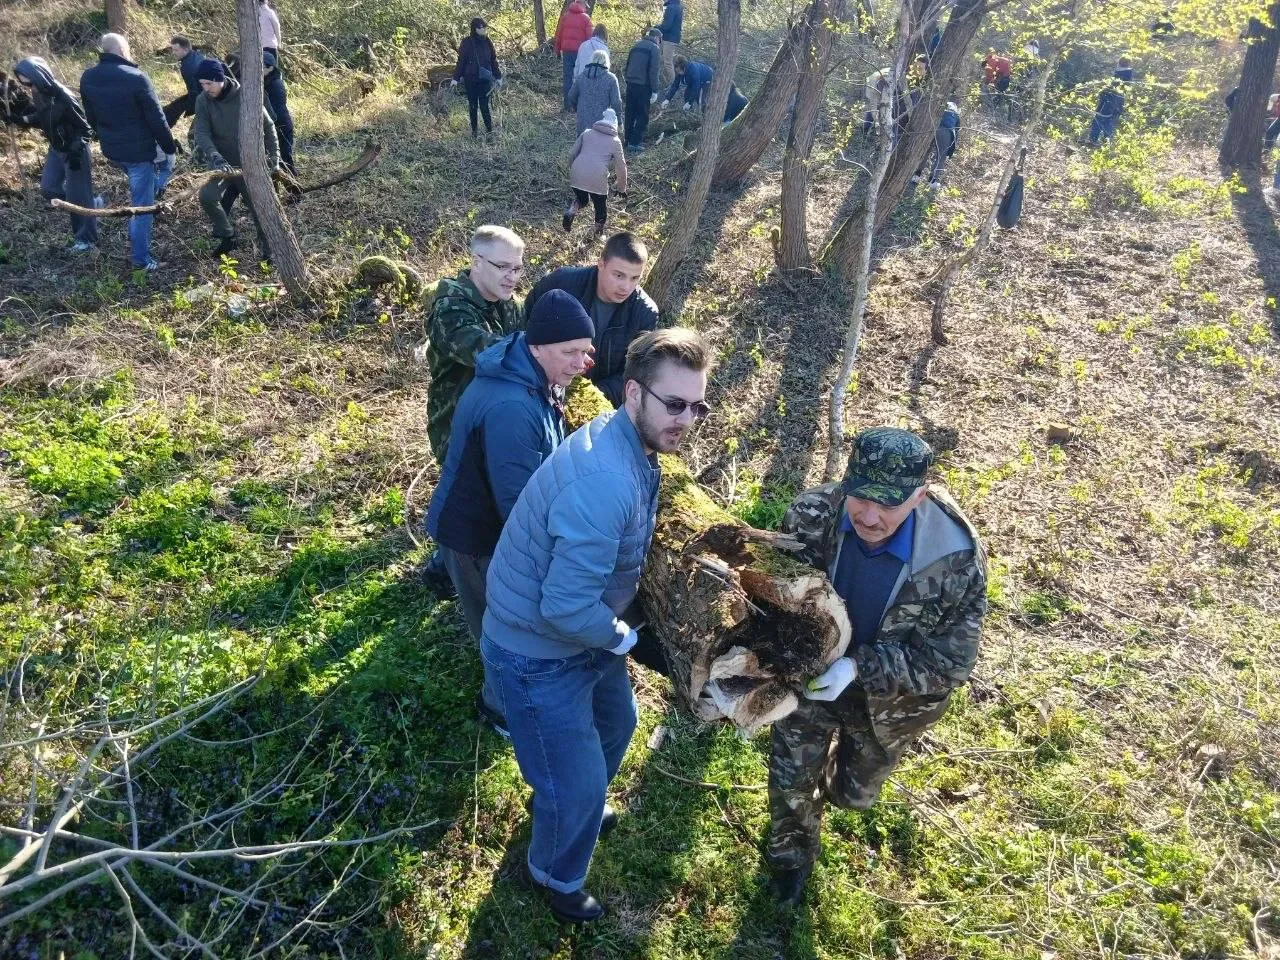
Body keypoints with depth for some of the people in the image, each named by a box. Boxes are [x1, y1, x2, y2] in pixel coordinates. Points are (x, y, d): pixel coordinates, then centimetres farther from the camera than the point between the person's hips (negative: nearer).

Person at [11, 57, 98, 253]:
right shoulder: (38, 95, -3)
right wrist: (21, 119, -5)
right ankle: (91, 204, 27)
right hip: (56, 150, 8)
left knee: (78, 196, 0)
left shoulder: (64, 98, -26)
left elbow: (84, 127, -19)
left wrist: (76, 153, -21)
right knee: (48, 189, 11)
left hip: (75, 152, -8)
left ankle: (86, 239, 12)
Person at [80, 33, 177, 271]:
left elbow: (91, 117, 14)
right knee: (141, 204, 2)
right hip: (139, 150, -6)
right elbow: (156, 117, -16)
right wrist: (170, 146, -3)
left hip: (111, 150, 7)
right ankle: (141, 259, 6)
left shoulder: (87, 78, 3)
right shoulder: (135, 77, -18)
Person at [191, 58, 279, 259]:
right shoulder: (203, 100, -7)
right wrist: (214, 155, -32)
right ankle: (226, 236, 4)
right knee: (207, 196, -21)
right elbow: (201, 132, -14)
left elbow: (268, 127, -2)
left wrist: (274, 157, -2)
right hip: (221, 163, 1)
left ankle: (267, 251, 25)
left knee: (259, 208, 4)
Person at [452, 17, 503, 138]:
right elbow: (461, 61, -2)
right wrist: (455, 78, -4)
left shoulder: (488, 42, 4)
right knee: (473, 105, 7)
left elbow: (493, 60, 11)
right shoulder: (467, 42, -5)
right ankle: (474, 130, 17)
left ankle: (490, 130, 1)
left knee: (484, 105, -5)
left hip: (485, 79, 1)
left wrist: (498, 76, 11)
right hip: (470, 79, -1)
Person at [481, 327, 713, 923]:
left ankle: (568, 804, 61)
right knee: (577, 786, 9)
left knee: (616, 723, 31)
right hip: (538, 651, -10)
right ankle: (555, 875, 41)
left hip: (581, 632, 10)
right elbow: (567, 608, -34)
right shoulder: (605, 482, -36)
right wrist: (623, 638, -15)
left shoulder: (631, 445, -3)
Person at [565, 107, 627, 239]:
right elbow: (621, 167, 14)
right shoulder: (615, 141, 11)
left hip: (577, 175, 3)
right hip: (597, 179, -3)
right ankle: (599, 235, 29)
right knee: (601, 209, 20)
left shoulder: (587, 133, 17)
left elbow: (572, 154, 16)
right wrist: (622, 188, 26)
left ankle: (571, 210, -2)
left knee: (582, 200, 28)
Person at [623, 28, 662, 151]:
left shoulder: (636, 45, 14)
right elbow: (654, 71, -14)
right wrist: (655, 91, -13)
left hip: (630, 84, 7)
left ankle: (628, 139, 24)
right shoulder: (655, 48, -7)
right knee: (642, 115, 1)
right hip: (644, 86, -7)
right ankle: (635, 143, -1)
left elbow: (627, 66, 16)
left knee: (630, 113, 15)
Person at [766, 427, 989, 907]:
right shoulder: (811, 515, -29)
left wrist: (860, 667, -36)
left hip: (887, 699, 0)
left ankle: (838, 782, 66)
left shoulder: (955, 559, -34)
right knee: (790, 780, 18)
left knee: (855, 792, 26)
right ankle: (791, 856, 52)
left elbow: (949, 660, -25)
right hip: (810, 673, 1)